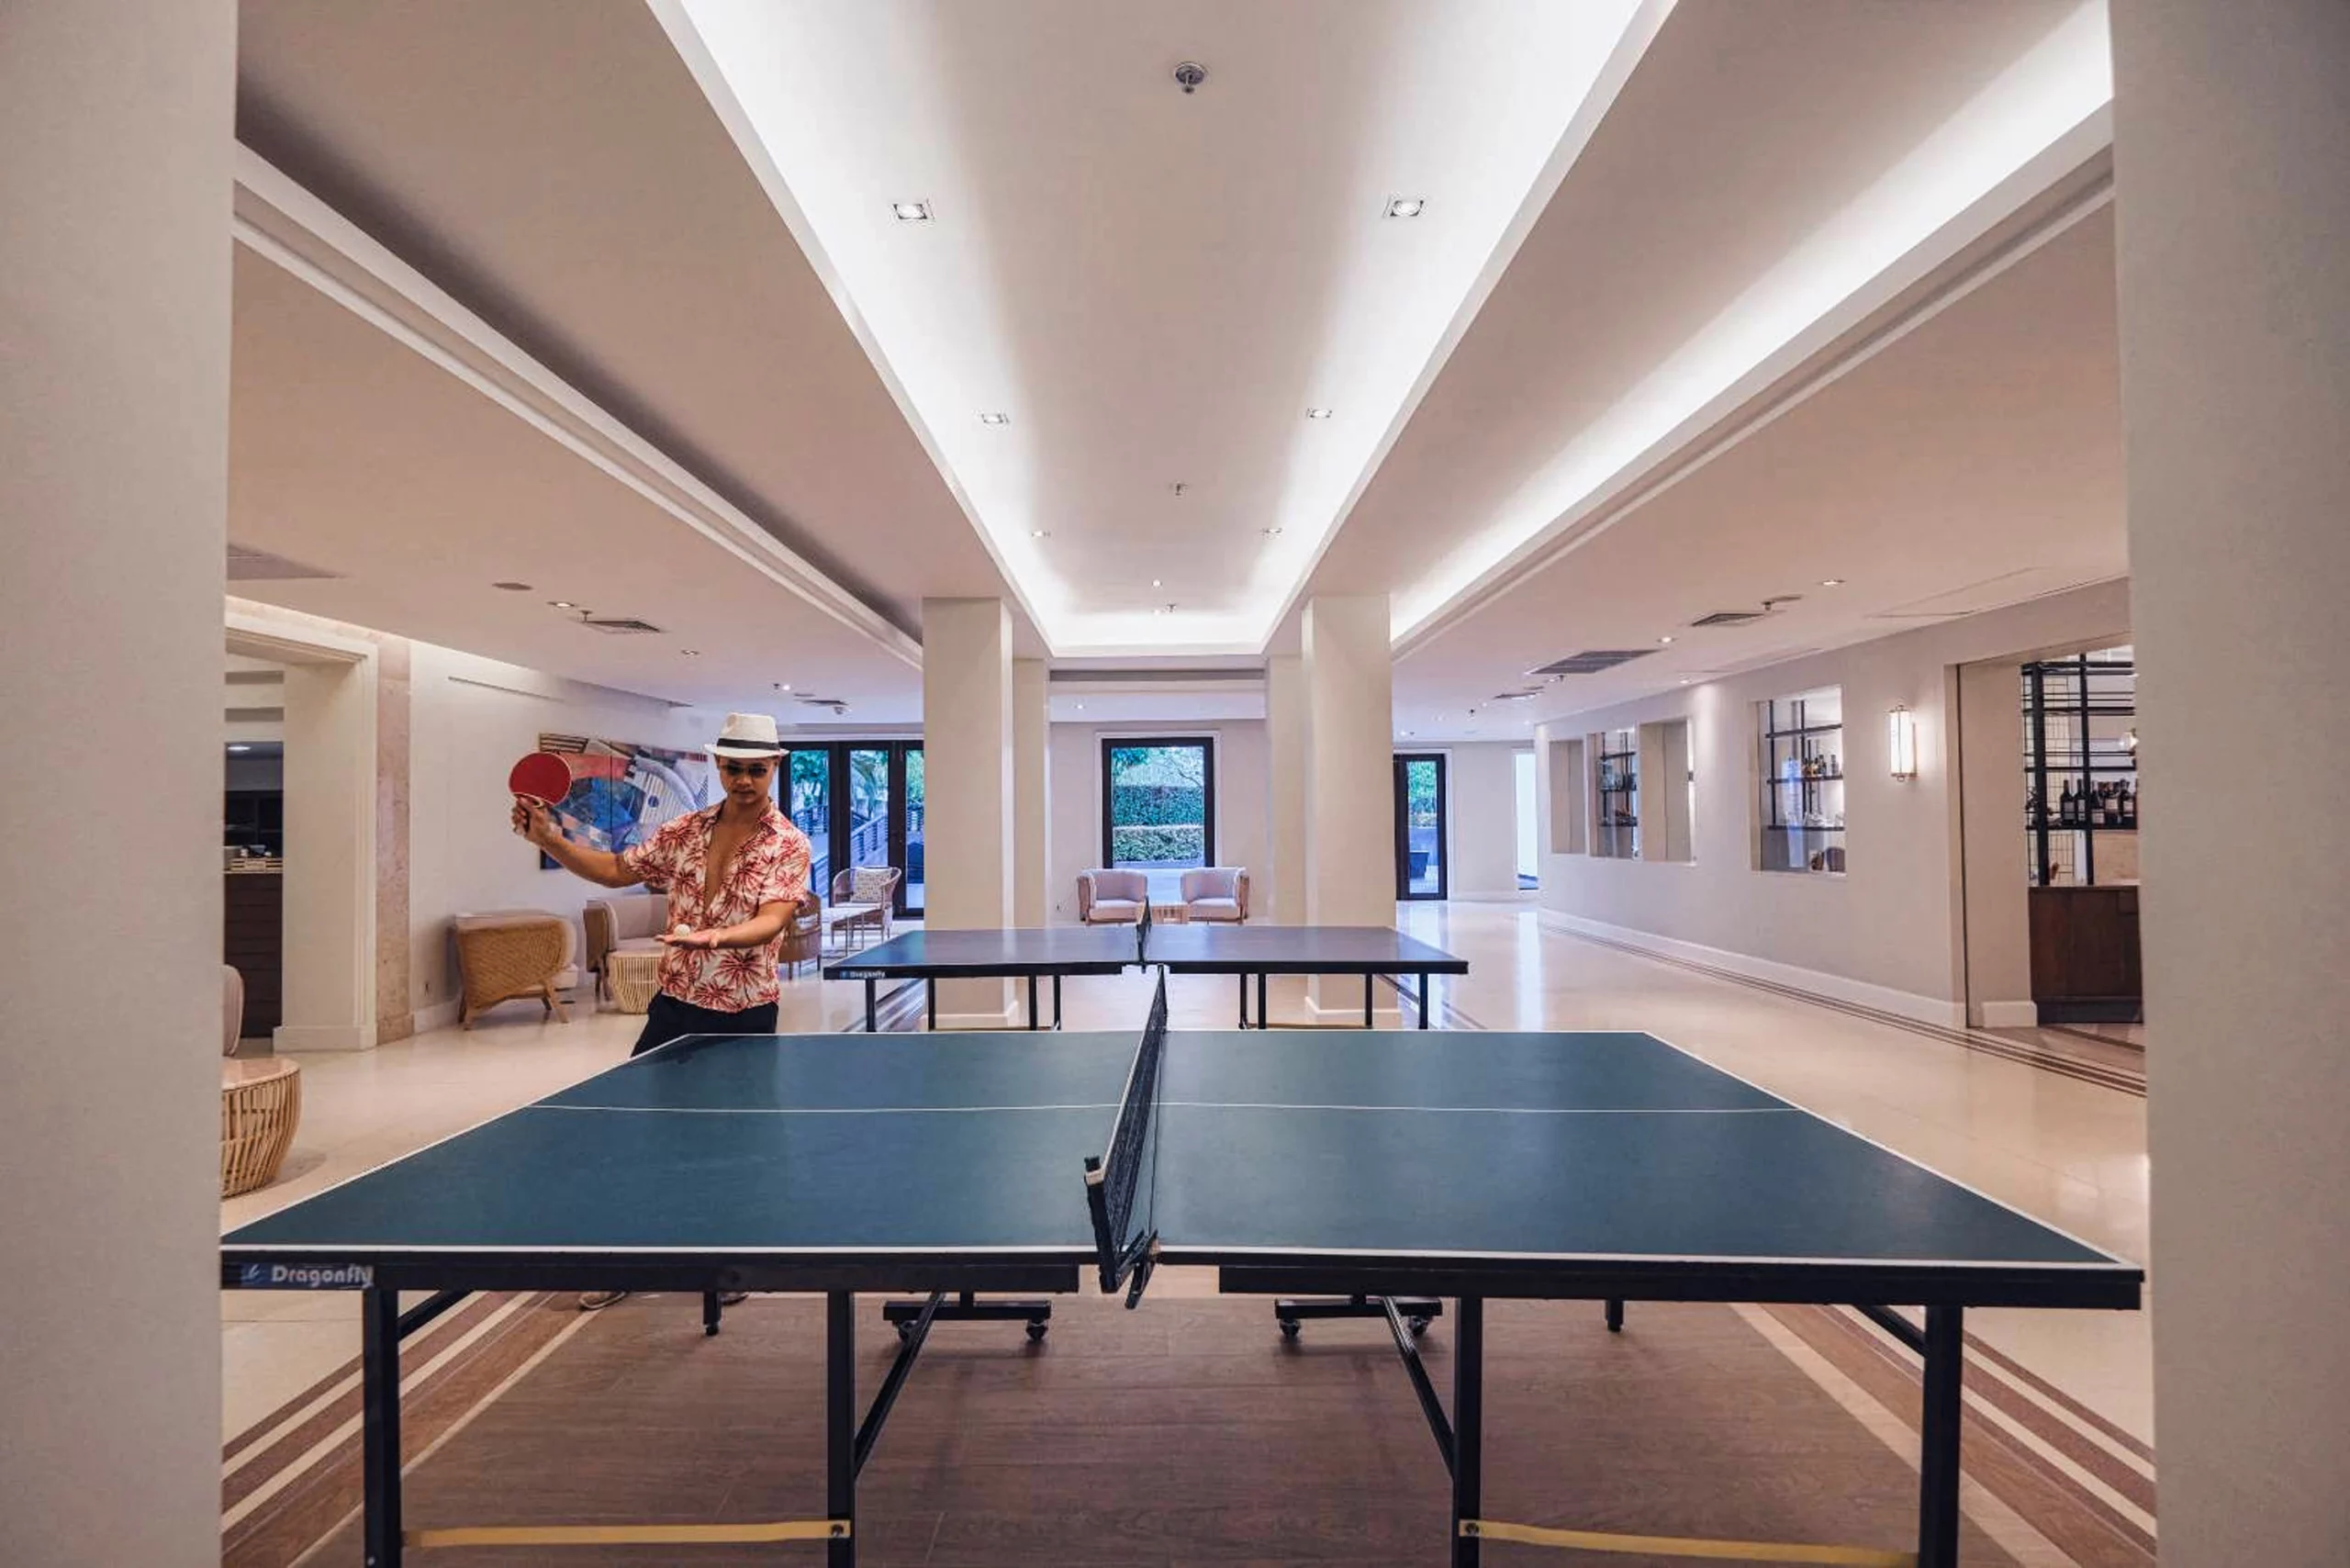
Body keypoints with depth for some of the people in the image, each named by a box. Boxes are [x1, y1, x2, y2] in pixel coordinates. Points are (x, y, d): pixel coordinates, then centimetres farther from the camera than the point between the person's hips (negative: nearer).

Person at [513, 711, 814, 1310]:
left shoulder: (787, 844, -11)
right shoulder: (685, 831, 4)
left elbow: (771, 922, -23)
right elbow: (615, 871, 13)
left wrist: (715, 937, -41)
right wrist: (549, 838, 3)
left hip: (745, 1015, -4)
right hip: (675, 1004, 4)